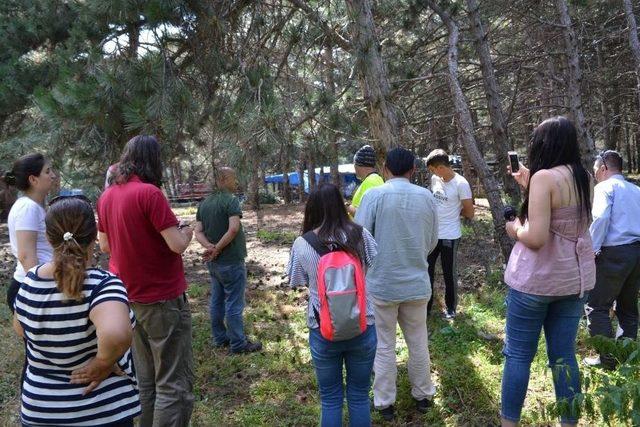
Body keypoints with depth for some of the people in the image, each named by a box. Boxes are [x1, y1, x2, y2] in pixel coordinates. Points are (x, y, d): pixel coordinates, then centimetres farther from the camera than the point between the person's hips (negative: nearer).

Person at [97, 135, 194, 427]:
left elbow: (105, 245, 16)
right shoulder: (149, 192, -17)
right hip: (162, 299, -8)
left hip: (130, 297, 8)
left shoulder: (107, 196, 5)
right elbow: (177, 245, -19)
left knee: (145, 379, 18)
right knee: (174, 384, -1)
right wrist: (187, 233, 1)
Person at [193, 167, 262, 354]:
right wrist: (217, 249, -19)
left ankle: (220, 338, 27)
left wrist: (210, 247, -12)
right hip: (231, 261, -8)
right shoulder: (231, 200, -15)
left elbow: (198, 231, 3)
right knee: (234, 304, 1)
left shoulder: (204, 203, 9)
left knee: (217, 301, 16)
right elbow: (234, 228, -27)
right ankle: (238, 344, 9)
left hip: (213, 262, 8)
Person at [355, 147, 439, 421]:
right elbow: (432, 242, 6)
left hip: (381, 284, -3)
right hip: (417, 283, 3)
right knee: (418, 343, 18)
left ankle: (385, 403, 22)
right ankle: (423, 395, 33)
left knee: (384, 346, 10)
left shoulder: (374, 195, -13)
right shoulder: (427, 197, -2)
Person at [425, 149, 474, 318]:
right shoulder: (435, 179, 2)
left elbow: (469, 213, -11)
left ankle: (451, 307, 27)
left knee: (449, 274, 9)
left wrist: (453, 212, 0)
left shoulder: (461, 184, -16)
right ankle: (426, 306, 23)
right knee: (426, 271, 10)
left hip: (449, 236, -6)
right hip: (432, 233, 6)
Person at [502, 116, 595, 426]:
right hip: (576, 278, 7)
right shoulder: (584, 178, 5)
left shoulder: (544, 177, -17)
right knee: (564, 354, 14)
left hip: (536, 279, -7)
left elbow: (536, 237, -25)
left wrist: (514, 229, -4)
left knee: (518, 354, 5)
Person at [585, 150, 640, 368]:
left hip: (615, 252, -8)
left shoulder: (605, 187, -4)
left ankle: (608, 359, -3)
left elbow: (600, 218, -19)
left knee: (597, 306, -2)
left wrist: (591, 250, -15)